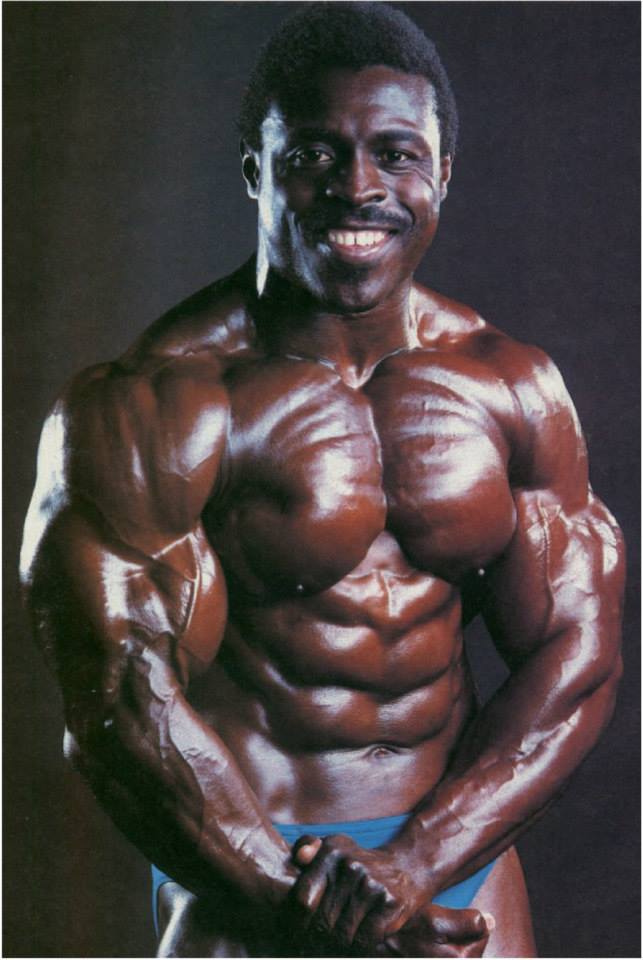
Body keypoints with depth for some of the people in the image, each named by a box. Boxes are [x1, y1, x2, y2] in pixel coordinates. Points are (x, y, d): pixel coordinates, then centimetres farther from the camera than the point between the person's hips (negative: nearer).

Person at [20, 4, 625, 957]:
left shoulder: (515, 387, 1)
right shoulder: (144, 409, -12)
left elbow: (578, 659, -1)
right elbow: (121, 710, -14)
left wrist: (416, 860, -13)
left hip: (461, 847, 4)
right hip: (246, 874, -3)